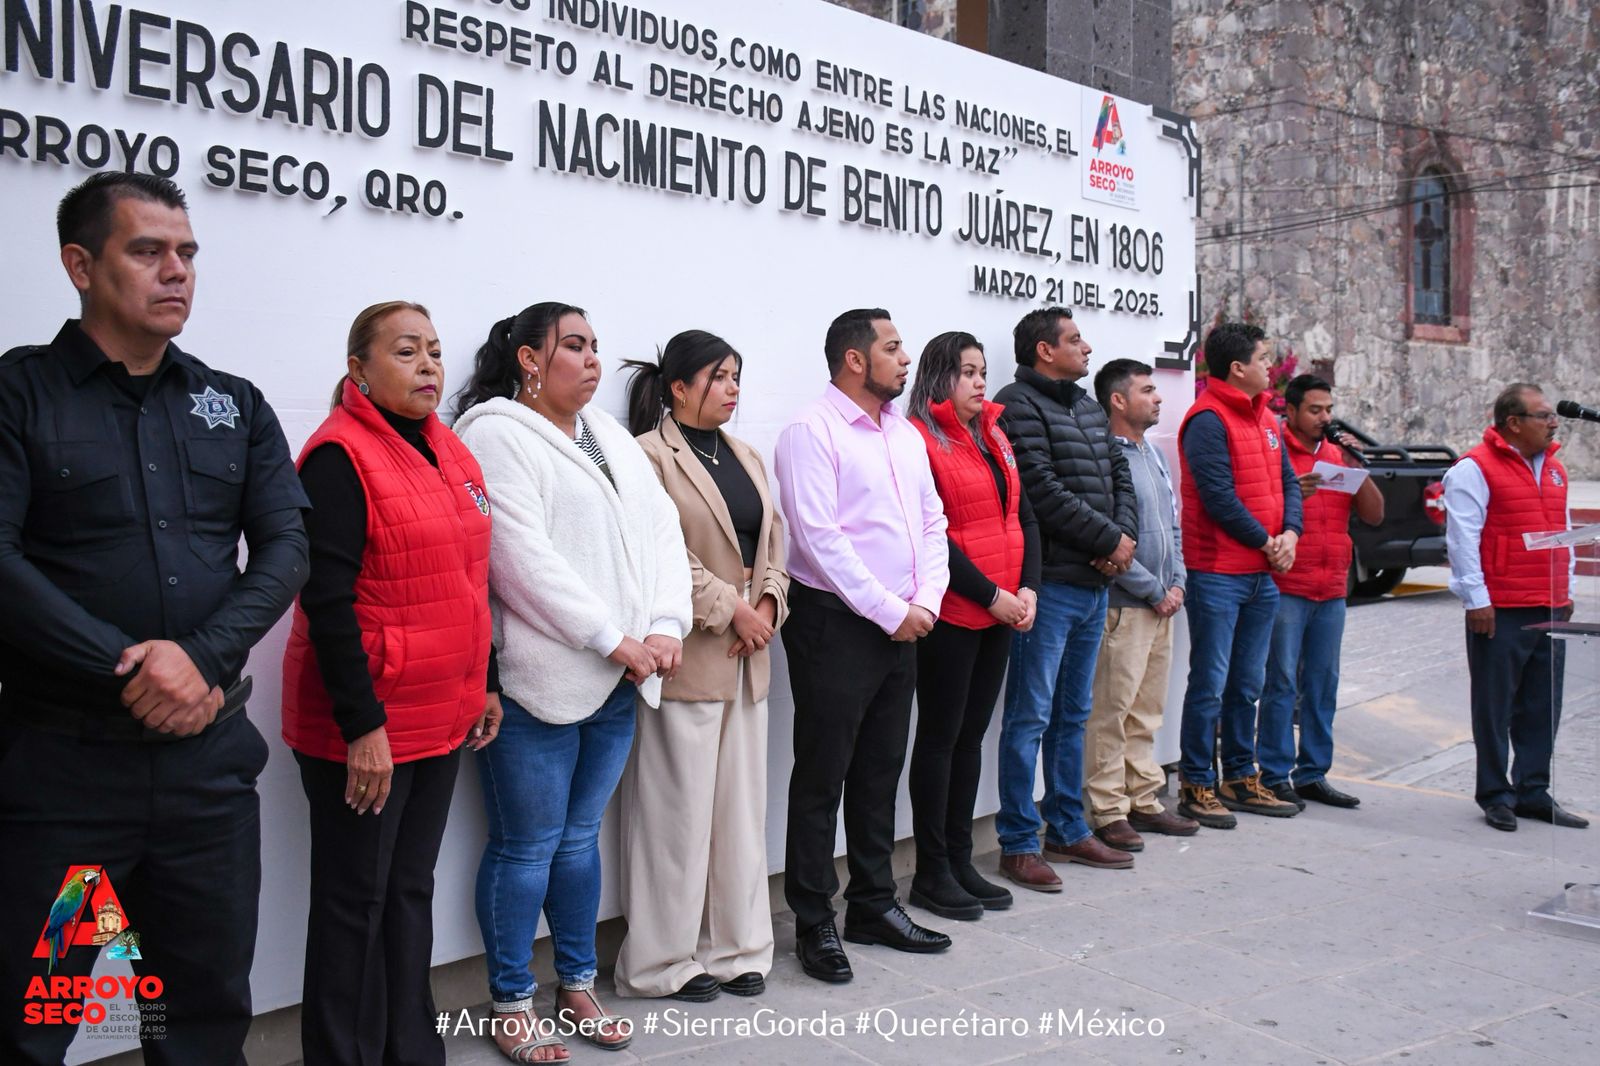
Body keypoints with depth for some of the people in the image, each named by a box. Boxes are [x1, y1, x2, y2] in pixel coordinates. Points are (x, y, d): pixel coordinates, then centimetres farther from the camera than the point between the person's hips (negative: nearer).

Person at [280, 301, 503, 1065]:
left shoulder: (450, 451, 11)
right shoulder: (340, 456, -13)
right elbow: (327, 600, -18)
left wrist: (486, 683, 16)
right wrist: (361, 725, -20)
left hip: (443, 716, 8)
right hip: (363, 727, -7)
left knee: (411, 889, 17)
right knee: (355, 902, 5)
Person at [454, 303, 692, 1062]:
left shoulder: (610, 435, 17)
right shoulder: (494, 435, -7)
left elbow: (662, 528, 10)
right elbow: (525, 558, -17)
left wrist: (667, 627, -5)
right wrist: (614, 639, -16)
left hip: (618, 682, 7)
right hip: (539, 678, -7)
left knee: (580, 836, 16)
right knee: (527, 847, 3)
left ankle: (578, 987, 29)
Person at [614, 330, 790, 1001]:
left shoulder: (746, 457, 18)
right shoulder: (649, 454, -7)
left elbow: (773, 541, 16)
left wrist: (769, 603, -1)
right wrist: (730, 610, -14)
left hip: (747, 657, 8)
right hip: (685, 658, -7)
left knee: (741, 803, 12)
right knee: (679, 808, 0)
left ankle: (733, 947, 24)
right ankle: (666, 962, 14)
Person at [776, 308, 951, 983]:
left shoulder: (906, 435, 15)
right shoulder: (812, 432, -9)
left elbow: (932, 523, 14)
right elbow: (819, 536, -17)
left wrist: (926, 601, -2)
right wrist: (890, 612, -15)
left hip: (902, 625, 8)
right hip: (835, 623, -7)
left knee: (880, 772, 15)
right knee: (822, 776, 1)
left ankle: (873, 906, 27)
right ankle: (814, 922, 11)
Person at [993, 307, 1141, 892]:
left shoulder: (1088, 407, 19)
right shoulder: (1019, 405, -9)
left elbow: (1119, 476, 18)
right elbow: (1044, 491, -18)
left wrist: (1124, 537, -1)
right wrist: (1108, 539, -11)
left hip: (1095, 582, 9)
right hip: (1049, 583, -9)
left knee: (1072, 713, 16)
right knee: (1030, 716, -3)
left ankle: (1068, 831, 26)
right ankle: (1018, 844, 4)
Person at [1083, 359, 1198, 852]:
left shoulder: (1154, 453, 16)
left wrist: (1177, 583, 6)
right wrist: (1155, 591, -12)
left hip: (1161, 604, 9)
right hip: (1124, 605, -9)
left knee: (1147, 711, 15)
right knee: (1112, 711, -3)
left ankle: (1144, 801, 24)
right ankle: (1109, 812, 4)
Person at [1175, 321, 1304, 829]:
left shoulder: (1264, 417, 14)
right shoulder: (1208, 420, -13)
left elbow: (1287, 481, 14)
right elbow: (1219, 496, -18)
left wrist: (1290, 533, -4)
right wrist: (1265, 542, -10)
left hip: (1262, 573, 9)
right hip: (1217, 573, -8)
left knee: (1247, 685, 15)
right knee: (1210, 685, -2)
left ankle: (1241, 777, 26)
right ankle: (1197, 786, 7)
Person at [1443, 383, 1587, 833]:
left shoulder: (1554, 468, 16)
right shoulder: (1475, 469, -8)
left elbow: (1563, 532, 24)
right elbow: (1462, 539, -13)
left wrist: (1565, 591, 19)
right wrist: (1476, 599, -15)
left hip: (1551, 611, 7)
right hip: (1499, 613, -7)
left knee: (1543, 708, 11)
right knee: (1496, 708, 2)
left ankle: (1533, 791, 22)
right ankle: (1495, 795, 11)